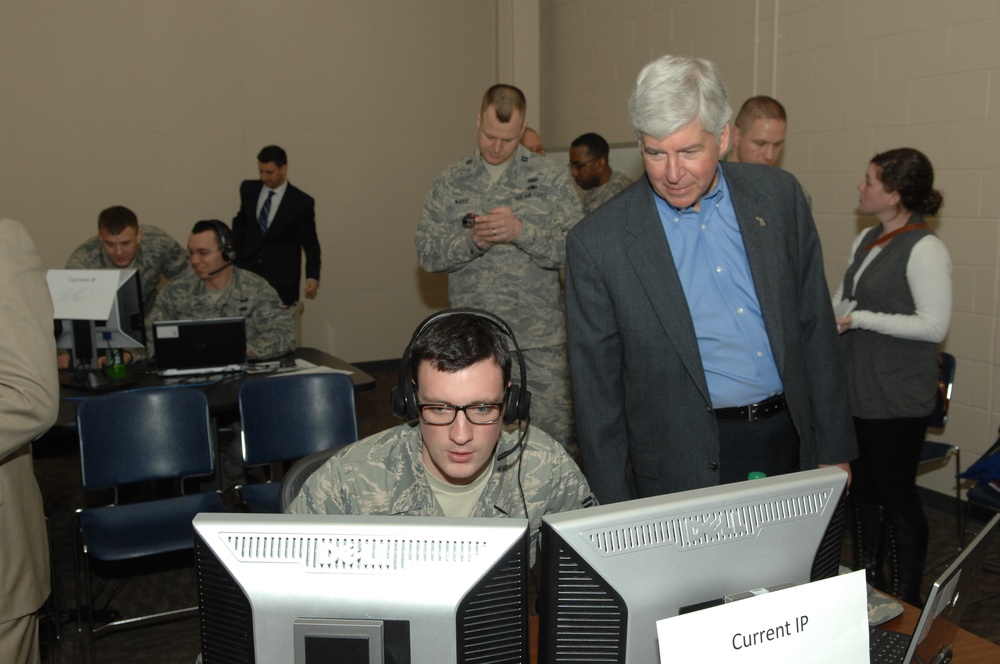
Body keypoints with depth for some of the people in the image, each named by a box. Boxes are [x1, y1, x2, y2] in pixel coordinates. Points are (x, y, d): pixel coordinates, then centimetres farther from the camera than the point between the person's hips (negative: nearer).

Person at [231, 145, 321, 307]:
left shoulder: (302, 202, -7)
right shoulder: (248, 189, 4)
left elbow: (310, 244, -2)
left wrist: (312, 276, -14)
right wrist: (235, 254, 12)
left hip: (281, 278, -3)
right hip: (247, 270, 3)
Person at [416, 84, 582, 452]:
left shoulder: (552, 178, 1)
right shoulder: (450, 182, 7)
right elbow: (427, 253, 2)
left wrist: (521, 231, -21)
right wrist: (471, 240, -16)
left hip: (540, 339, -2)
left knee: (554, 436, 2)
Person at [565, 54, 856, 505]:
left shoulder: (780, 196, 0)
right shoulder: (598, 242, -10)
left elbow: (815, 325, 7)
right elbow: (596, 388, -4)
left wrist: (833, 448, 8)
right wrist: (616, 514, -2)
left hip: (792, 441, 4)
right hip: (687, 466, -3)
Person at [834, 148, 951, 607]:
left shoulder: (925, 249, -15)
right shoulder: (867, 240, 11)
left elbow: (934, 326, -18)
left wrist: (861, 319, -18)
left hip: (897, 398, -8)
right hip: (857, 389, 8)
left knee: (897, 497, 4)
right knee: (861, 490, 17)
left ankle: (906, 603, 21)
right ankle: (866, 584, 33)